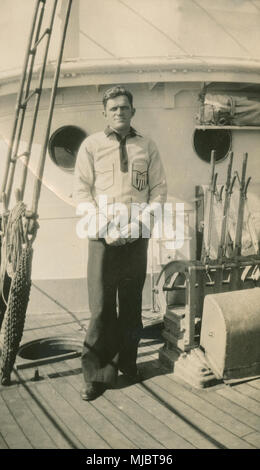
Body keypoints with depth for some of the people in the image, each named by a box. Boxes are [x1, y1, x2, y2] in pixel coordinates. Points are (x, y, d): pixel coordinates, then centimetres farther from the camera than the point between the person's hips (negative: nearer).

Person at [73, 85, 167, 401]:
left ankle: (126, 361, 26)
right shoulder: (91, 145, 4)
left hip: (136, 238, 2)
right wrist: (104, 225, -12)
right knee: (101, 307, -4)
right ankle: (98, 374, 5)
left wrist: (139, 221, -8)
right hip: (102, 237, -2)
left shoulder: (147, 147, 8)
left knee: (132, 304, 10)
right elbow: (80, 191, 0)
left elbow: (159, 190, 7)